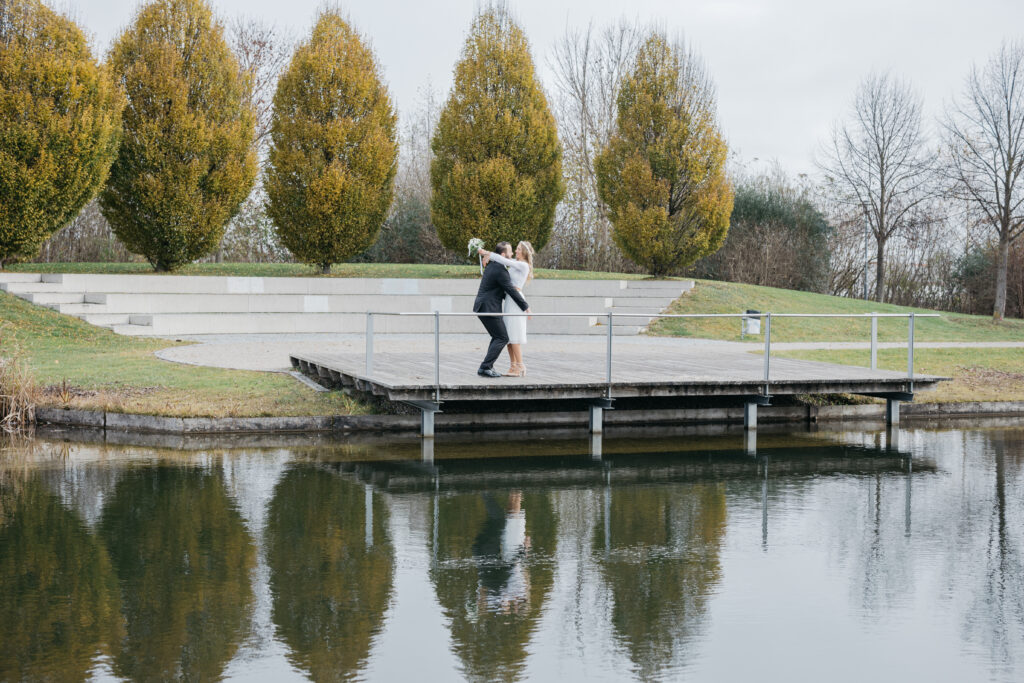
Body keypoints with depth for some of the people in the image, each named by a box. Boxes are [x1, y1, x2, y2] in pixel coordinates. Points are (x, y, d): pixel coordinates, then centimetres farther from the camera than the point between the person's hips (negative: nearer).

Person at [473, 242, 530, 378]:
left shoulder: (491, 265, 13)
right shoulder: (500, 270, -18)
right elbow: (511, 290, -16)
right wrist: (525, 306, -8)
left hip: (483, 307, 10)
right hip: (489, 309, -10)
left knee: (498, 337, 17)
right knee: (502, 338, -5)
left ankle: (487, 367, 13)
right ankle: (485, 368, -10)